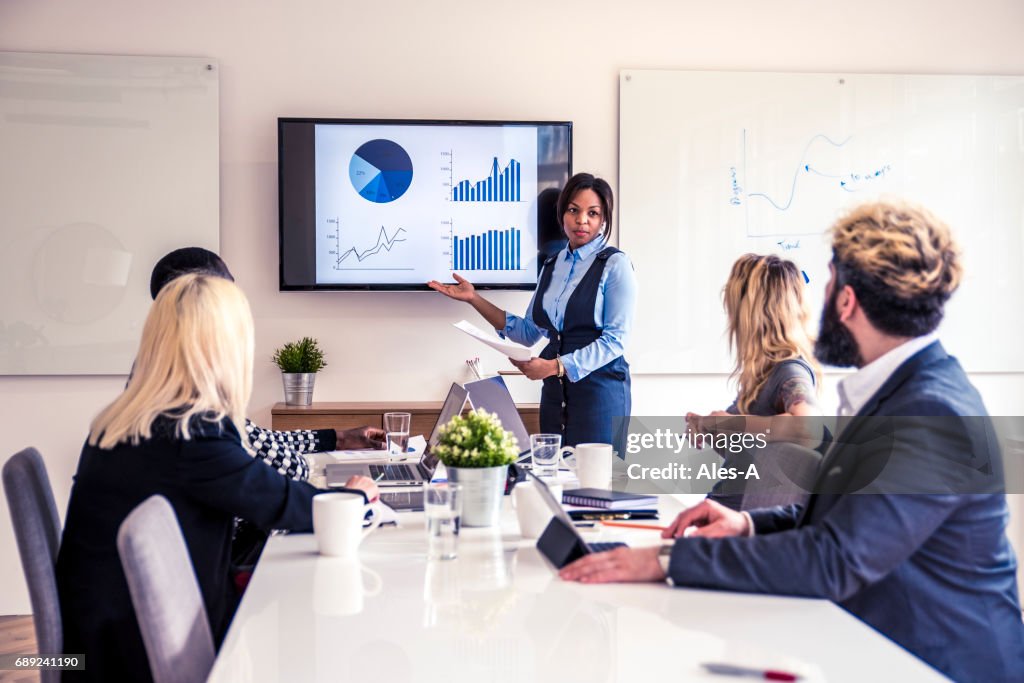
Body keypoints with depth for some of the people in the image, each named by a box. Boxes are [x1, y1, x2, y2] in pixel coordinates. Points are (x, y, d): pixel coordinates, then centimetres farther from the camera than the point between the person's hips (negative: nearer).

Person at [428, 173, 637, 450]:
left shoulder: (614, 264, -6)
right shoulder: (552, 266, 13)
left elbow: (615, 339, -12)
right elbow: (528, 332, 12)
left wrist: (556, 366, -21)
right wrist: (474, 299, 8)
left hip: (600, 387, -5)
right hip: (555, 389, 5)